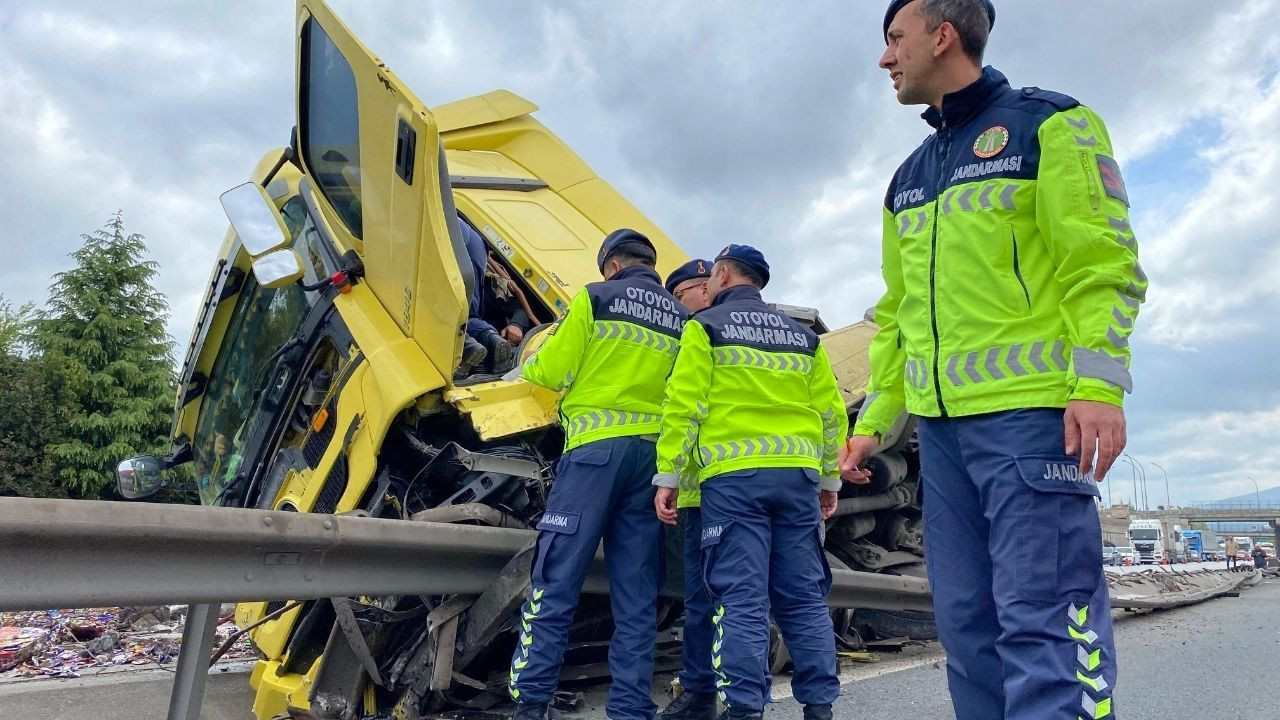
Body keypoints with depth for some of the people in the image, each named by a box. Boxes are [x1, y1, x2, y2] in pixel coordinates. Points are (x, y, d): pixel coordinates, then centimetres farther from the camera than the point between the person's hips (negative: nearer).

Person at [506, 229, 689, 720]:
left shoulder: (596, 298, 3)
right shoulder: (683, 320, 17)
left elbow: (554, 370, 0)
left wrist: (531, 365, 22)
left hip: (596, 447, -4)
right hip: (654, 454, 5)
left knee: (555, 580, -1)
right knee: (637, 594, 6)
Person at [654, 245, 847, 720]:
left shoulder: (705, 328, 4)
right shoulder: (803, 337, 18)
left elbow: (684, 407, -6)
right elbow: (831, 413, 15)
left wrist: (667, 476, -4)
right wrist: (830, 480, 21)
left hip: (733, 477, -5)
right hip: (798, 476, 5)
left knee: (741, 600, -4)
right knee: (804, 598, 9)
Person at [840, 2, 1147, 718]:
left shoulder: (1050, 123, 4)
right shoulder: (908, 179, 22)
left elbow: (1103, 261, -6)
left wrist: (1099, 384, -18)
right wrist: (874, 420, 17)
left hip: (1031, 412, -6)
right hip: (941, 425, 7)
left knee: (1043, 619, -7)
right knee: (967, 623, 8)